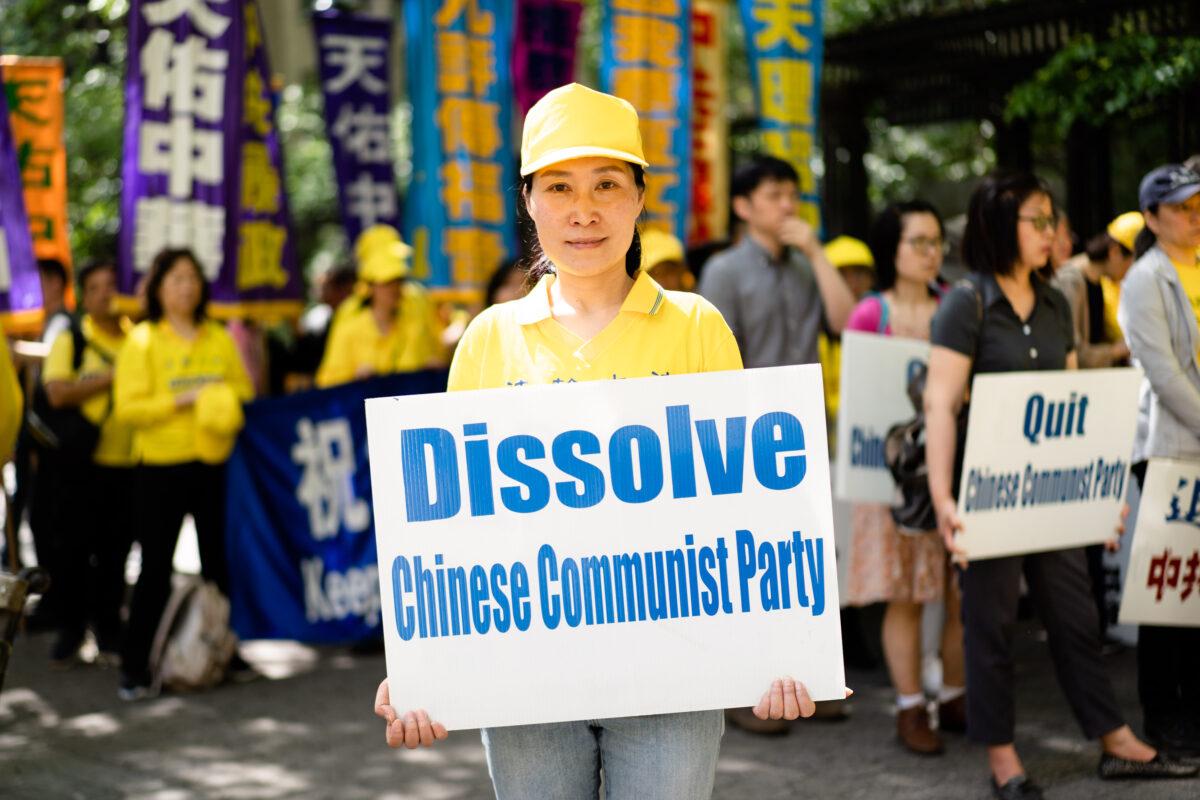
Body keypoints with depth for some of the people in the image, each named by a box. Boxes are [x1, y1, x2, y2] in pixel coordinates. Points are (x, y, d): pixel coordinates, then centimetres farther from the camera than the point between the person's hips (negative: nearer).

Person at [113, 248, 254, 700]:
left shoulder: (219, 339, 9)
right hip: (161, 466, -3)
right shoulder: (142, 341, -2)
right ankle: (134, 666, 4)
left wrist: (226, 402, -11)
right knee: (156, 569, -2)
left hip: (215, 462, 4)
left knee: (220, 563, 10)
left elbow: (244, 390, 11)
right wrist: (184, 399, -17)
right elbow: (128, 408, -9)